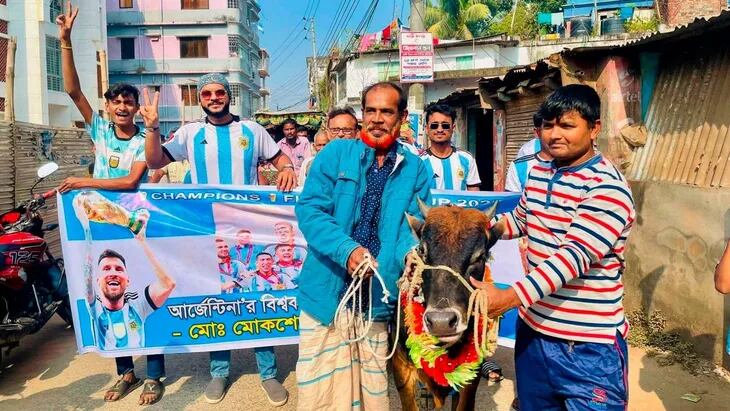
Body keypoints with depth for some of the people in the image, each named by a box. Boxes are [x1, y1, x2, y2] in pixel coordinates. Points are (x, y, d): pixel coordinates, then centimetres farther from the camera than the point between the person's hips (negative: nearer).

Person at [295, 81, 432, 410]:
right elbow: (309, 209, -7)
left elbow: (412, 225, 0)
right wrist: (347, 249, -23)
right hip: (327, 289, -1)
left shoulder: (415, 169, 5)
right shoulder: (336, 153, 1)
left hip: (377, 295, 1)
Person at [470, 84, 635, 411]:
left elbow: (574, 257, -28)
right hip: (533, 328, 7)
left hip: (589, 346, -7)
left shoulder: (607, 188, -19)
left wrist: (507, 299, -34)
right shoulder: (538, 174, 6)